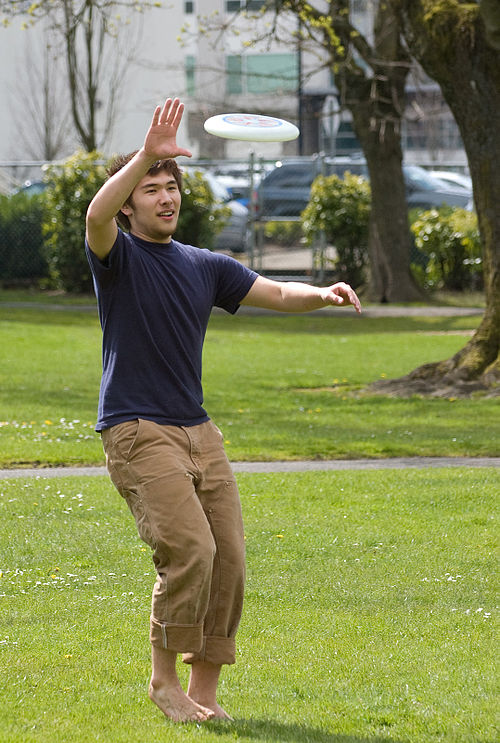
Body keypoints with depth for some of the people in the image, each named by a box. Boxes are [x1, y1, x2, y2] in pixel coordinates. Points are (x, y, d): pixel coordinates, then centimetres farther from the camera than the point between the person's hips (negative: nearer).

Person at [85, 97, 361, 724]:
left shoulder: (204, 267, 17)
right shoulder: (117, 255, -1)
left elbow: (278, 294, 15)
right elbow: (96, 215, -24)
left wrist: (324, 294, -6)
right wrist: (144, 156, -36)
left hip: (198, 433, 6)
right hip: (137, 432, -6)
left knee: (227, 560, -1)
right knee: (189, 548, -20)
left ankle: (204, 690, 9)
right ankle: (164, 677, -5)